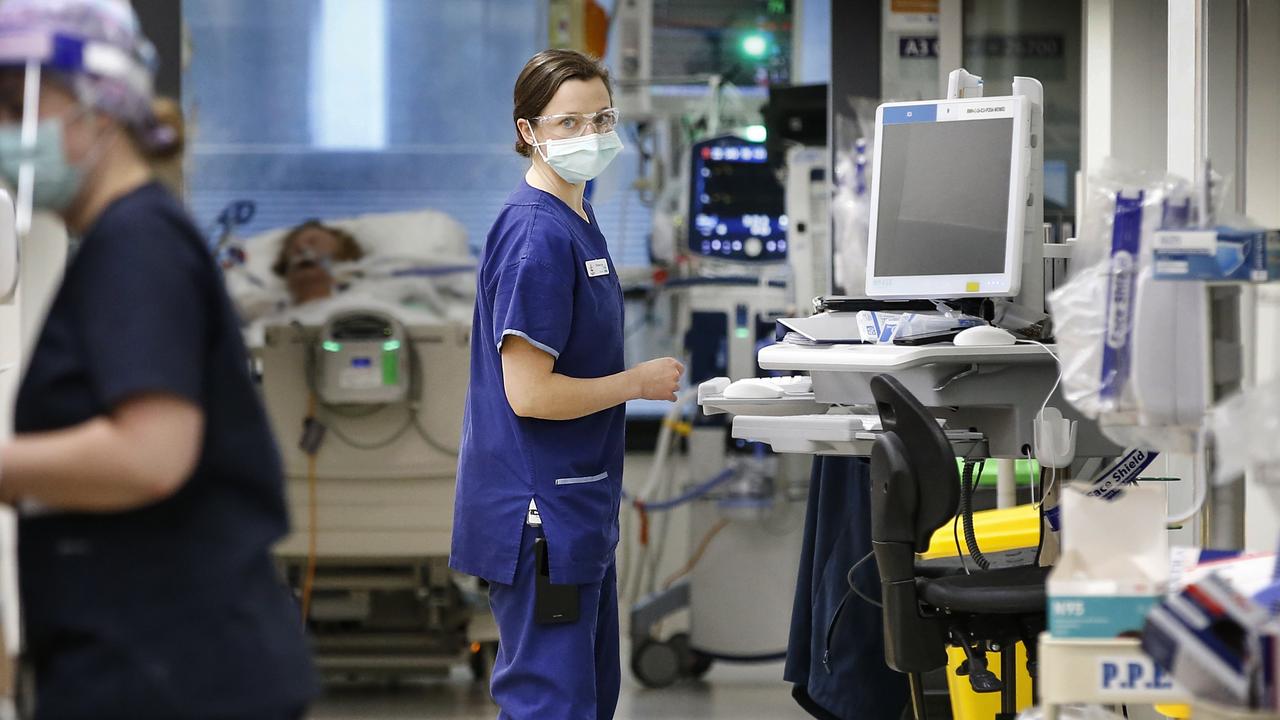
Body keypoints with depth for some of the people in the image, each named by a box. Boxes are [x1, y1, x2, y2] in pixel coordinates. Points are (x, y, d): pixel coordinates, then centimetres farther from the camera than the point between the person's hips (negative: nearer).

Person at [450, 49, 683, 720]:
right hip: (539, 511, -10)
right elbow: (529, 392, -23)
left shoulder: (576, 221, 11)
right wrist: (639, 382, -12)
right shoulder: (537, 236, -20)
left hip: (576, 507, 10)